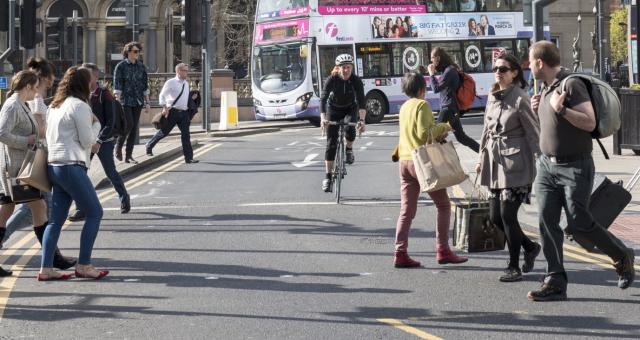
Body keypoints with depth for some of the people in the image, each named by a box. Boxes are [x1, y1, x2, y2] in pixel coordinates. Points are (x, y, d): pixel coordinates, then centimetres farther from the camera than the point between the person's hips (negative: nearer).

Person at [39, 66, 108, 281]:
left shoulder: (55, 106, 17)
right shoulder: (79, 106, -9)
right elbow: (87, 140, -9)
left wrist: (89, 145, 19)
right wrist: (95, 124, 9)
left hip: (54, 166, 9)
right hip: (71, 166, -9)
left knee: (56, 219, 8)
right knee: (94, 213, -1)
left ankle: (46, 268, 4)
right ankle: (83, 265, -2)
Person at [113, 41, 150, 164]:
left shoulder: (141, 67, 10)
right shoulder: (121, 66, -4)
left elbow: (145, 86, 14)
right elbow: (117, 85, -8)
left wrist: (147, 103, 11)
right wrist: (118, 101, -16)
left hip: (138, 101, 5)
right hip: (125, 100, -5)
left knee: (134, 128, 3)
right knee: (129, 124, -14)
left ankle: (129, 155, 8)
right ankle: (118, 146, 10)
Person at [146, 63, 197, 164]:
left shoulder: (186, 84, 13)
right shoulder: (171, 82, -5)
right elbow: (162, 95, -3)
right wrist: (165, 107, -11)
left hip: (183, 112, 5)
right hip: (172, 112, -5)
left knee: (186, 135, -1)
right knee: (164, 132, 5)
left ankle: (189, 158, -2)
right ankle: (149, 146, 28)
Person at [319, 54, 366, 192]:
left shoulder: (356, 81, -23)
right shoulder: (332, 80, -24)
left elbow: (361, 101, -30)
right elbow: (323, 99, -32)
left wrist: (362, 120, -44)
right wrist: (322, 118, -47)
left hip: (350, 109, 1)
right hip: (334, 109, 0)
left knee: (350, 129, -30)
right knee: (331, 143, -9)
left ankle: (349, 149, 5)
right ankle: (328, 177, -7)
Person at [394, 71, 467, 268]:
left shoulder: (404, 107, 16)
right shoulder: (422, 105, -8)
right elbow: (424, 133, -18)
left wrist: (437, 133, 13)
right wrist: (443, 127, -4)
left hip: (405, 161, 7)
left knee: (406, 211, 5)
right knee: (443, 205, 4)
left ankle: (400, 253, -2)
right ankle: (443, 250, 0)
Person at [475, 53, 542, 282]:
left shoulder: (520, 98, -10)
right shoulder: (492, 97, 11)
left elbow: (533, 132, -9)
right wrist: (482, 158, 19)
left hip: (515, 163, -7)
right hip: (495, 162, 8)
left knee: (507, 214, -8)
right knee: (495, 216, 8)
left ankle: (514, 267, 4)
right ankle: (530, 247, 29)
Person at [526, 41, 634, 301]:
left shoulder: (572, 85, -16)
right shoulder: (547, 89, 11)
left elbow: (589, 122, -23)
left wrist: (560, 109, -25)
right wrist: (539, 110, 8)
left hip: (574, 167, -8)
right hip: (547, 163, 8)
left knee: (579, 224, -5)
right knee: (547, 222, -2)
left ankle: (622, 256, 19)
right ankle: (555, 282, 1)